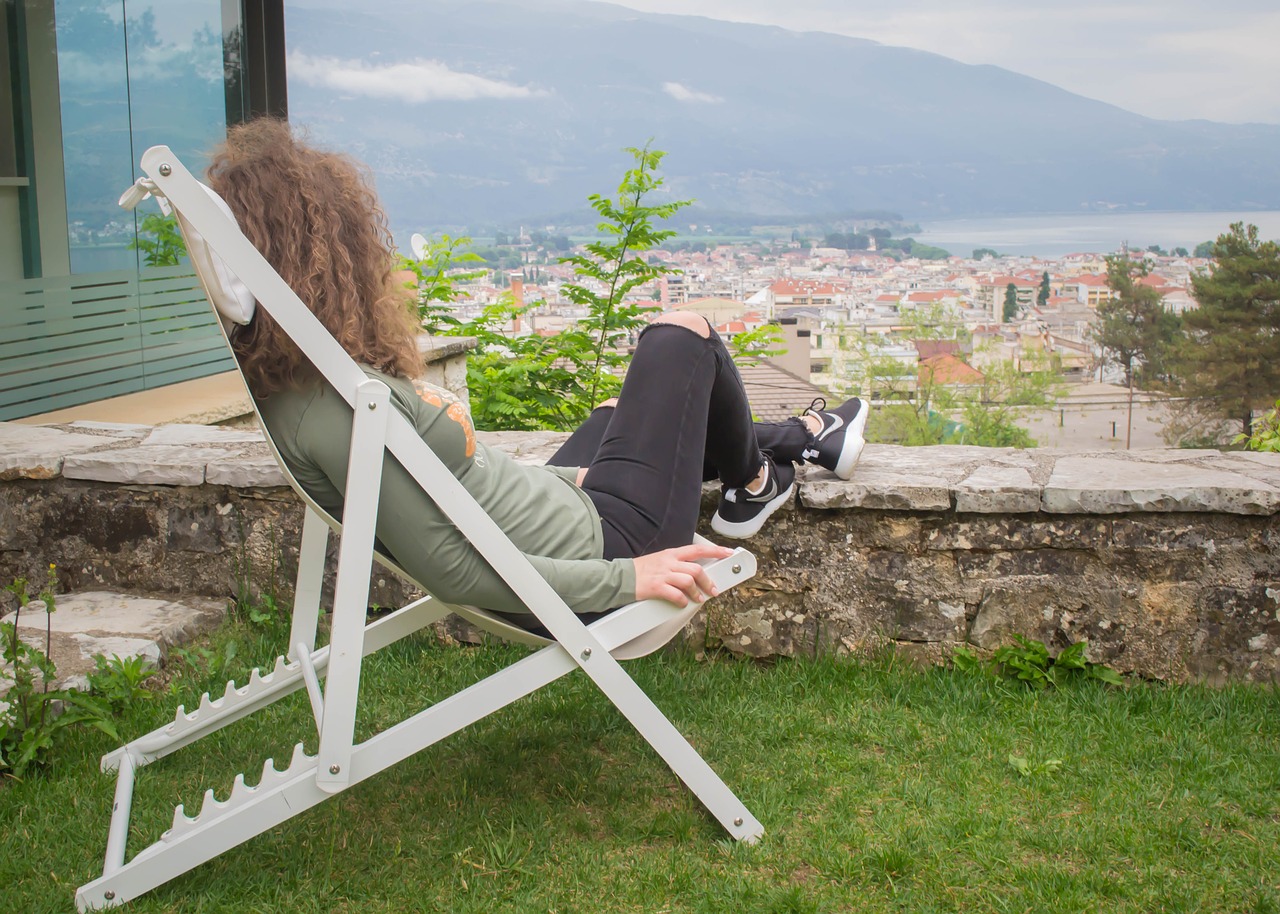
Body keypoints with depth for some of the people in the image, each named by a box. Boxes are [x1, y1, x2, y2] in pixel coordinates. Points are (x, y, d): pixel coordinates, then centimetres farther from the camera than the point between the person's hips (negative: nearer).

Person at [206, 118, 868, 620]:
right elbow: (451, 571, -30)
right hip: (598, 543, -9)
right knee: (682, 336, 5)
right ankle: (751, 486, 34)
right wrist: (625, 578, -25)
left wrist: (558, 478, 18)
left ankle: (804, 439, 53)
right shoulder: (340, 403, -32)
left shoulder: (291, 385, -2)